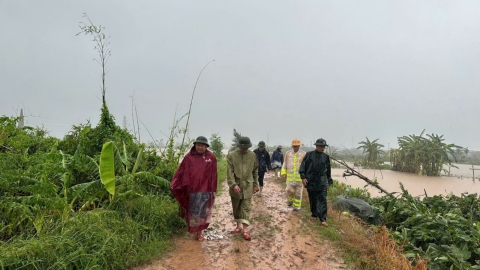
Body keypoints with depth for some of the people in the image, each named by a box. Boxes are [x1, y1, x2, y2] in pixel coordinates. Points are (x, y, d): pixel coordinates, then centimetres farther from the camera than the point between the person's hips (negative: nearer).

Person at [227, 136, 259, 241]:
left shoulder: (253, 156, 1)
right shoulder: (231, 155, -6)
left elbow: (255, 171, 9)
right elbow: (230, 171, -10)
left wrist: (255, 185, 9)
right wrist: (233, 184, -19)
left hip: (248, 186, 0)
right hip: (235, 186, 0)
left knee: (246, 208, 0)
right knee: (236, 208, 13)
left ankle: (245, 230, 4)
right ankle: (239, 226, 29)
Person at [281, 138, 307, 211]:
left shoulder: (304, 154, -2)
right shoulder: (288, 153, 4)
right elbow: (285, 164, 10)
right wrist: (284, 173, 6)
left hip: (300, 176, -1)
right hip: (290, 176, 1)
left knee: (298, 191, 5)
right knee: (289, 190, -3)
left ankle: (296, 206, 17)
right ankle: (290, 200, 27)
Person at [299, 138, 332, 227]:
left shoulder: (326, 157, 7)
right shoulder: (309, 155, -2)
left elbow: (328, 170, 15)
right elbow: (303, 166, -2)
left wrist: (329, 181, 17)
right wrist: (303, 177, -9)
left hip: (322, 182, 1)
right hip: (311, 181, -1)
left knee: (322, 201, -5)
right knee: (312, 200, 11)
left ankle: (323, 219, -3)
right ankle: (314, 215, 28)